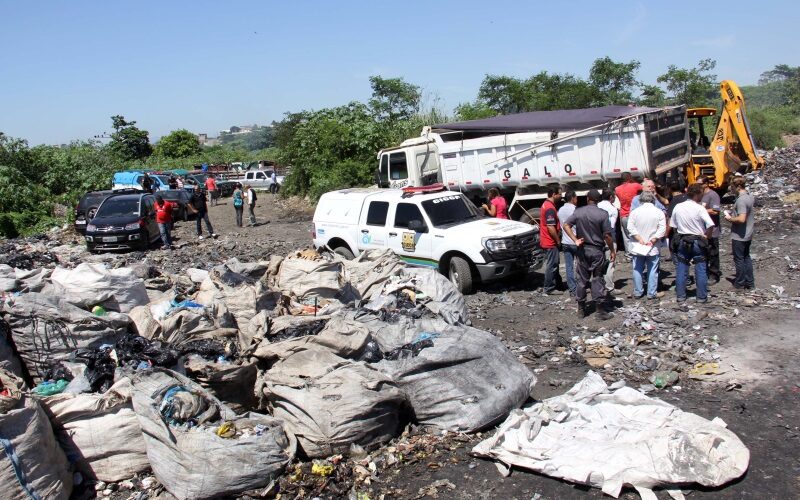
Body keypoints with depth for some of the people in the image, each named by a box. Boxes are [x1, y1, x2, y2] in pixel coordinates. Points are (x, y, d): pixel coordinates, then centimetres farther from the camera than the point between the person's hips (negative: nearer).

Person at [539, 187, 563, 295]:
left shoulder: (546, 205, 12)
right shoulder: (550, 208, -21)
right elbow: (551, 227, -25)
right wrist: (558, 240, -16)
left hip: (546, 241, 10)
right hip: (551, 242, -10)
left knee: (553, 263, 19)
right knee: (551, 265, -2)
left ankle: (557, 282, 31)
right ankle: (549, 288, 4)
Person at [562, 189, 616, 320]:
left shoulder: (579, 212, -1)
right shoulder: (603, 214, -11)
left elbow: (566, 225, -7)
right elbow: (607, 235, -11)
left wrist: (575, 240, -9)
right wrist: (612, 251, -1)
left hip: (583, 250, 3)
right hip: (597, 250, -3)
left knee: (582, 279, 10)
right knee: (597, 280, 2)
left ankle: (581, 310, 16)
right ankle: (601, 311, 6)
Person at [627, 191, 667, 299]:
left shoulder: (635, 212, -2)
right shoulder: (659, 212, -4)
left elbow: (630, 228, -8)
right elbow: (662, 229, -10)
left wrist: (640, 239, -9)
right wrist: (652, 241, -10)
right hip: (653, 248, -1)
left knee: (637, 270, 9)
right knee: (652, 270, 6)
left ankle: (637, 292, 14)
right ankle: (652, 293, 8)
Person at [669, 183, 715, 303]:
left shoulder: (678, 207, 0)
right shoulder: (699, 208, -13)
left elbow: (673, 226, 6)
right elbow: (710, 225, -21)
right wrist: (706, 236, -5)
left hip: (682, 241, 4)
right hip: (697, 242, -4)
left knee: (681, 270, 9)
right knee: (700, 270, 6)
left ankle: (680, 296, 13)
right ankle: (702, 297, 11)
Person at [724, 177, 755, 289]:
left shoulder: (741, 200, -25)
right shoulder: (750, 196, 5)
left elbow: (741, 219, -32)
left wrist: (730, 218, -14)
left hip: (739, 236, -9)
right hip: (748, 235, 9)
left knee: (739, 259, 3)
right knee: (746, 258, 17)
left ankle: (740, 284, 13)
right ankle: (750, 283, 24)